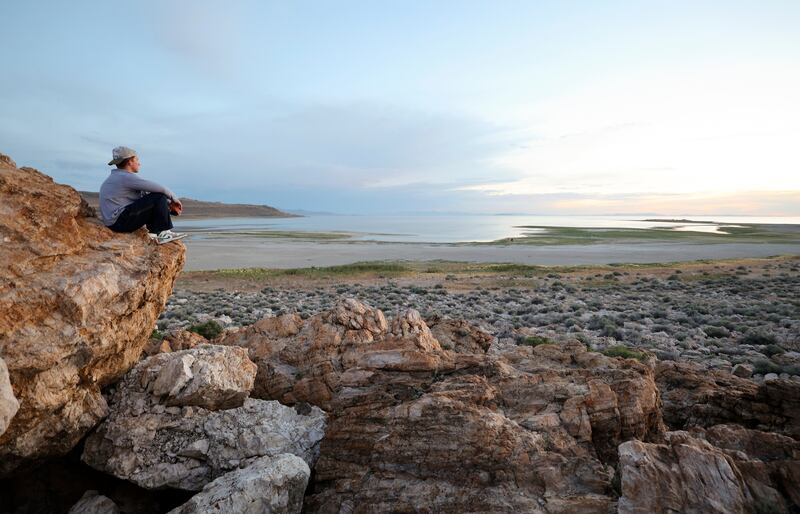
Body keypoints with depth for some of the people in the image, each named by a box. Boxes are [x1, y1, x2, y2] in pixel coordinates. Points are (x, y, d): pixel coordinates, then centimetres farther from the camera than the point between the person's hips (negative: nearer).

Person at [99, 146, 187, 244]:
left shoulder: (117, 177, 20)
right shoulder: (126, 177, -12)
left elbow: (145, 194, 18)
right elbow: (159, 188, -16)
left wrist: (169, 203, 11)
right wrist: (174, 198, 1)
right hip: (121, 222, -10)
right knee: (159, 197, -13)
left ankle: (154, 233, 5)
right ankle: (163, 232, -9)